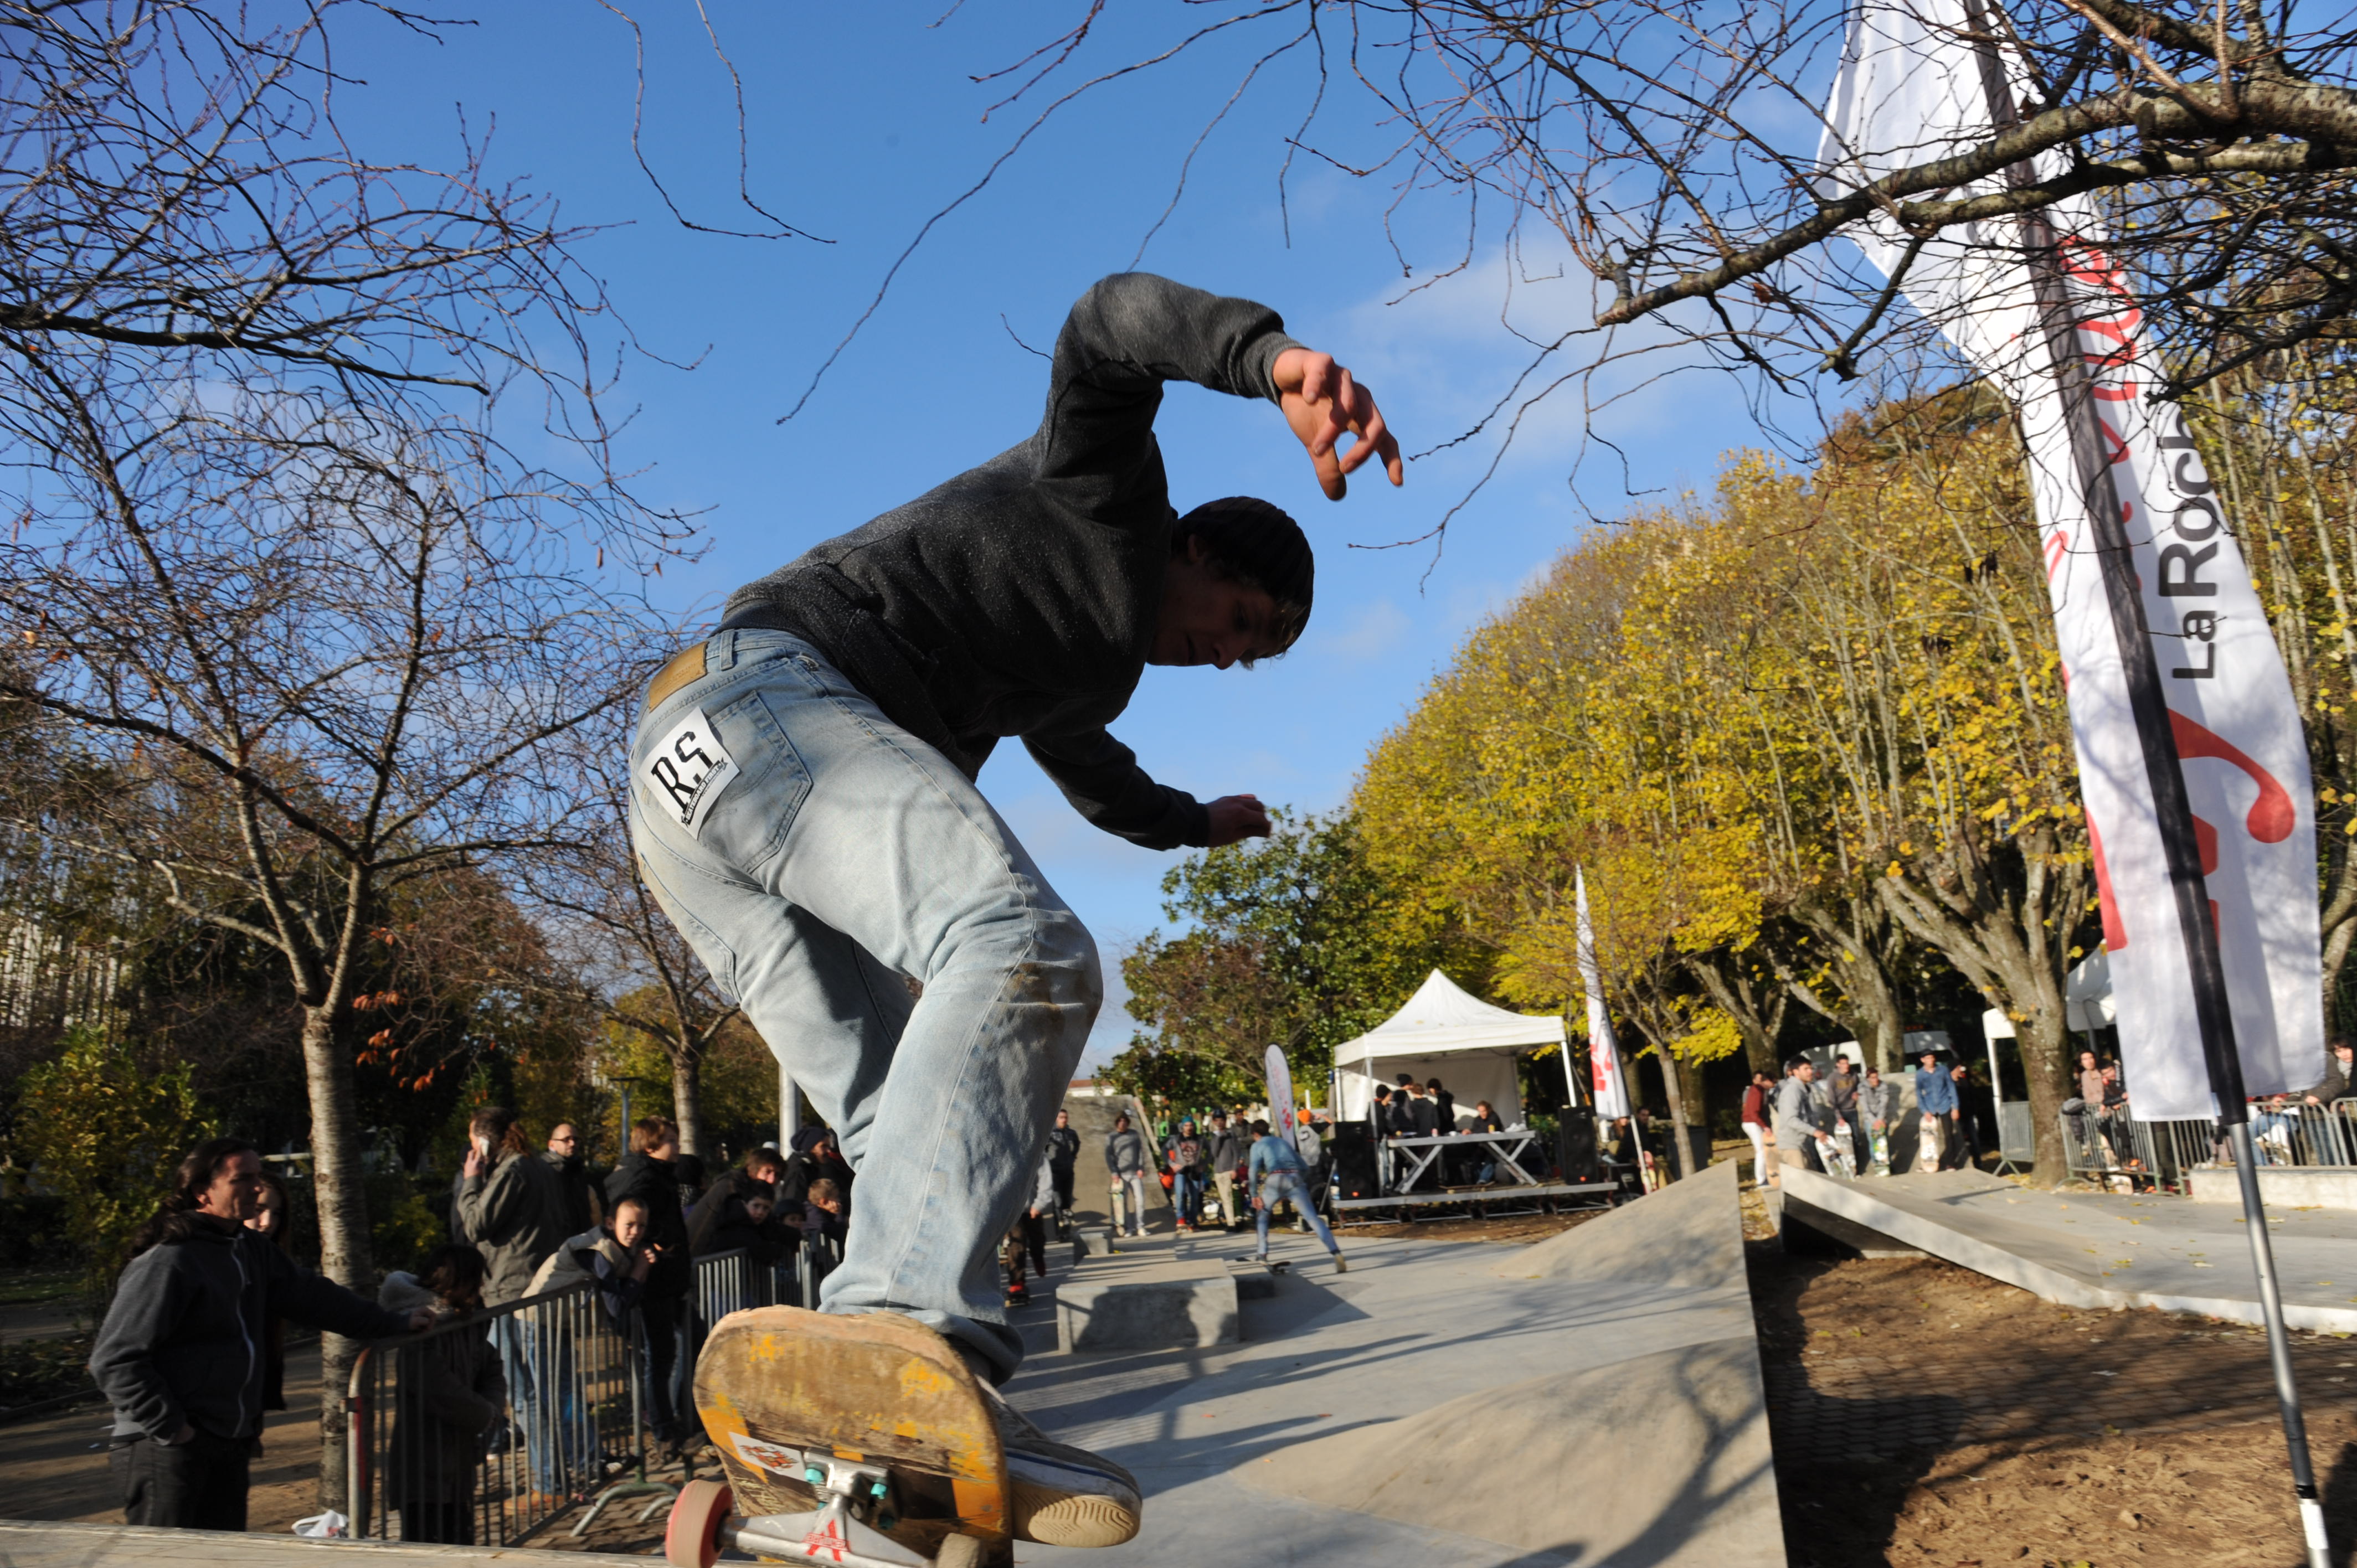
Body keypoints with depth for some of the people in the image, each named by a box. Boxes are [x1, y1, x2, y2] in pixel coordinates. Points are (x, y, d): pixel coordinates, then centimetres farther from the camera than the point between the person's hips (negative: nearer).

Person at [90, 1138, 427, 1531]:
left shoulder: (250, 1249, 12)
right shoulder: (167, 1262, -16)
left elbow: (310, 1295, 22)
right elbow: (113, 1359, -16)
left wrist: (394, 1323, 23)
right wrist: (168, 1428, -16)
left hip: (230, 1448, 9)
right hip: (166, 1450, -8)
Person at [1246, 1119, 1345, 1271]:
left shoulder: (1257, 1145, 17)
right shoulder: (1283, 1142, 31)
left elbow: (1253, 1170, 2)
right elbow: (1302, 1165, 29)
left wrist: (1254, 1195, 2)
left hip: (1276, 1180, -3)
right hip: (1295, 1179, 3)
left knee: (1262, 1214, 24)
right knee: (1313, 1219, -7)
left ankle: (1262, 1253, 20)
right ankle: (1336, 1254, -24)